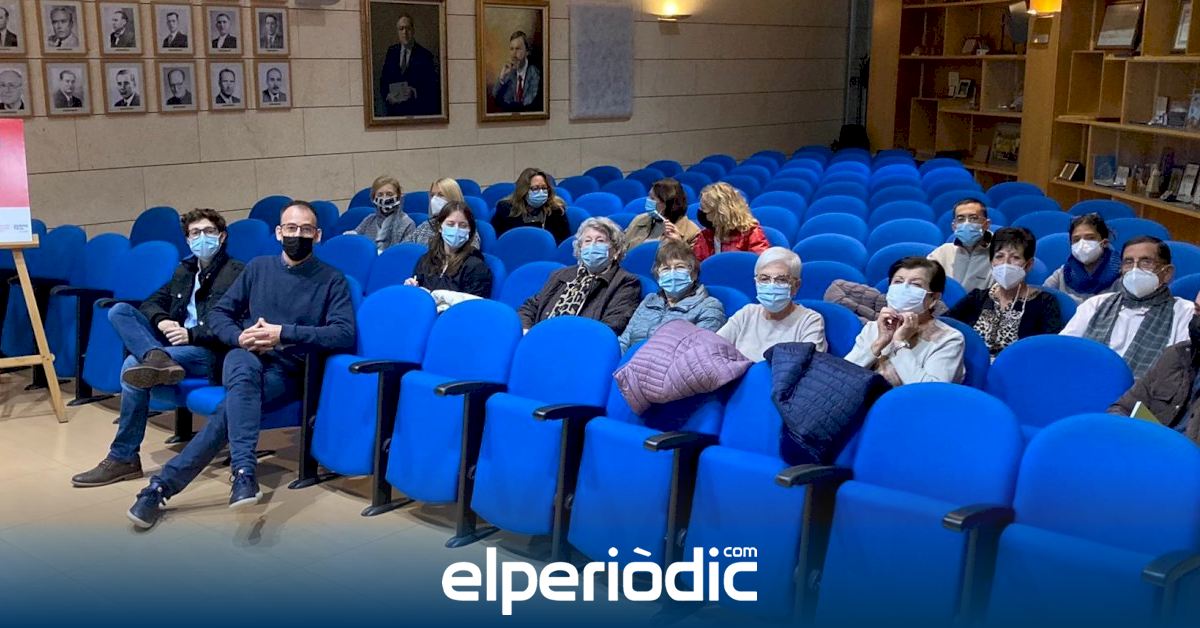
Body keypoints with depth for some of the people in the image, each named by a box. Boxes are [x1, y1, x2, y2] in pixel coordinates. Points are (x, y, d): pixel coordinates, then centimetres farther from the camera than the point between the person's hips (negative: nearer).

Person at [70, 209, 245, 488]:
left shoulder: (236, 272, 1)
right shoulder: (184, 270, 24)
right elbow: (152, 302, 20)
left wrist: (191, 334, -20)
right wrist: (160, 321, -4)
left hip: (209, 352, -8)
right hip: (173, 342, 8)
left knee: (133, 366, -30)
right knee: (119, 311, -13)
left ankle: (124, 458, -26)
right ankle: (157, 358, -43)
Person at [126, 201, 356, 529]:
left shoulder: (332, 280, 4)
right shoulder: (259, 267, 15)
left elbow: (344, 335, -10)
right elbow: (218, 314, 16)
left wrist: (284, 334, -18)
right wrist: (239, 337, -8)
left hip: (287, 371, -1)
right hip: (246, 357, 2)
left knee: (233, 406, -32)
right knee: (245, 372, -38)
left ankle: (162, 485, -34)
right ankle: (244, 474, -50)